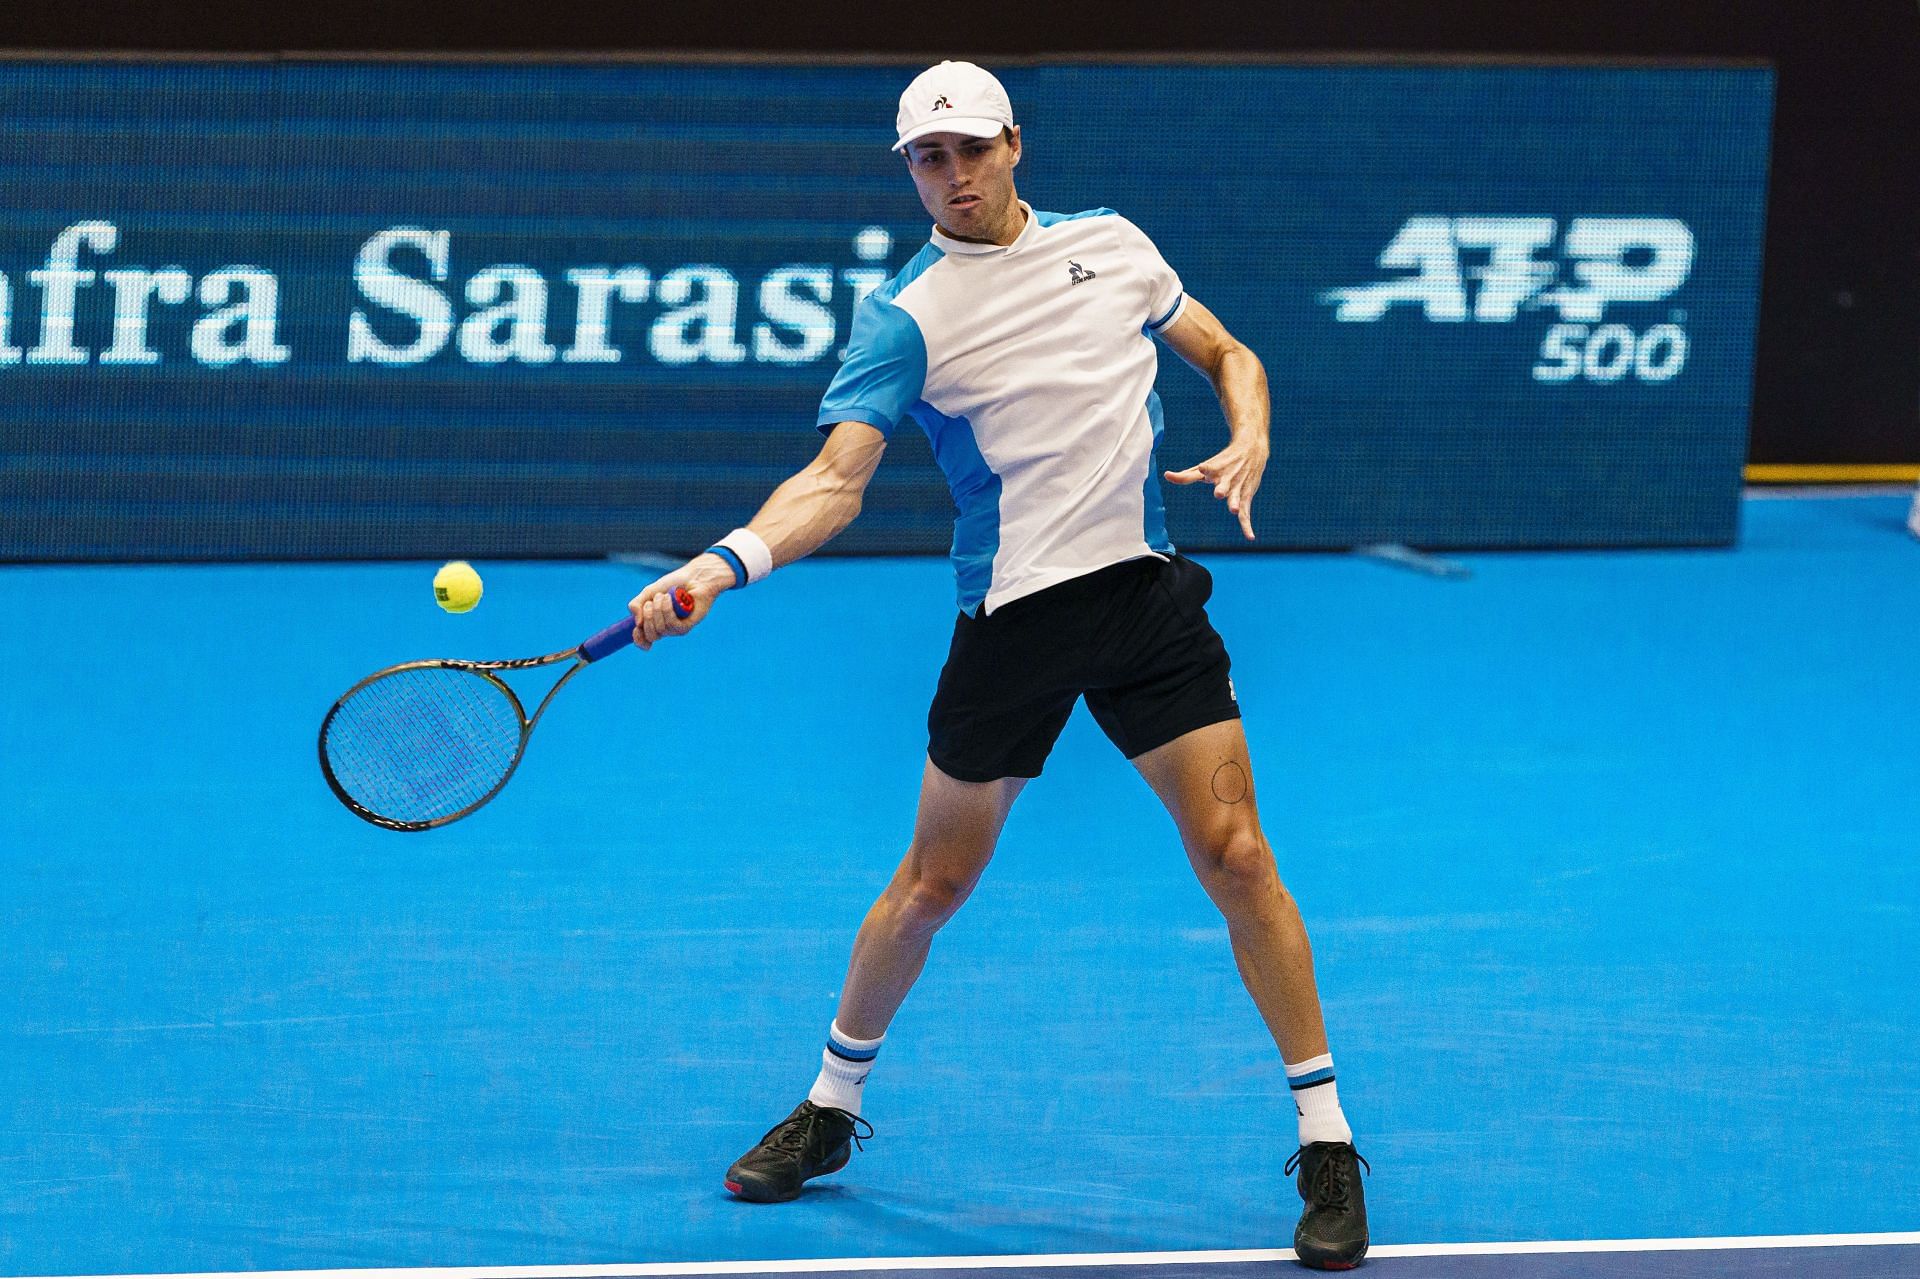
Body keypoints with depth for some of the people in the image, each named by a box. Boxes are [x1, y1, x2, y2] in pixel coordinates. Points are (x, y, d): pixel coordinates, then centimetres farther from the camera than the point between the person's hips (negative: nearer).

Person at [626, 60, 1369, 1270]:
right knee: (933, 882, 7)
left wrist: (1248, 443, -4)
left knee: (1236, 856, -7)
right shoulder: (905, 318, -3)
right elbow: (835, 481, -12)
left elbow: (1227, 354, 18)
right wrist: (723, 563, -29)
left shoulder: (1113, 243, 7)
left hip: (1144, 588, 1)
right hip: (1012, 614, -1)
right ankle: (832, 1106, 28)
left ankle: (1326, 1141, 1)